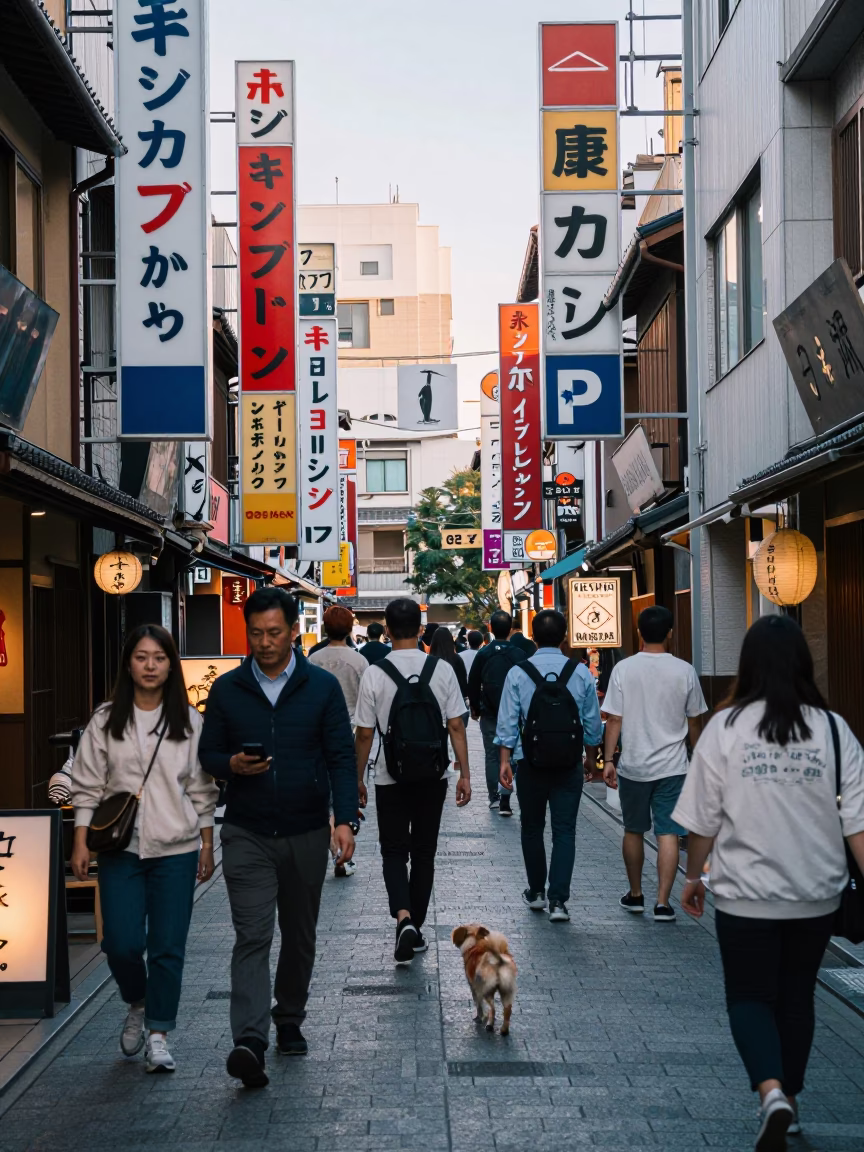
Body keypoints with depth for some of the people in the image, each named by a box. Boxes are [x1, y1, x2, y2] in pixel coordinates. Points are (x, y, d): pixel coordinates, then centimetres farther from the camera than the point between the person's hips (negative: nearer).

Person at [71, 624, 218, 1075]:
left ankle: (159, 1033, 13)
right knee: (122, 943, -5)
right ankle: (137, 1005, 26)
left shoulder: (188, 720, 3)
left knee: (168, 947, 0)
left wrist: (207, 843, 6)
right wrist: (80, 842, -2)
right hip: (120, 848, 0)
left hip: (176, 850, 0)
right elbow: (87, 785, 4)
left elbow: (201, 789, 7)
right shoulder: (105, 720, 2)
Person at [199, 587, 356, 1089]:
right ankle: (250, 1042, -19)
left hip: (306, 834, 1)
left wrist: (344, 819, -13)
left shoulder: (322, 687, -1)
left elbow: (341, 758, -2)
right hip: (247, 834, -1)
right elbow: (208, 754, 8)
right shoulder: (227, 690, 2)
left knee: (300, 936, 14)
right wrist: (232, 765, -15)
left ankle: (290, 1021, 33)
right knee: (252, 936, -11)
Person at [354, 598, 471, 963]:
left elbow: (364, 734, -6)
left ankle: (403, 918, -14)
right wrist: (465, 774, 1)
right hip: (433, 777, 2)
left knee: (394, 852, 8)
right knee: (424, 853, 14)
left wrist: (358, 779, 4)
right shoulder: (442, 669, -6)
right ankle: (415, 928, 20)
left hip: (391, 778, -2)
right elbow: (456, 727, -5)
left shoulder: (375, 674, -10)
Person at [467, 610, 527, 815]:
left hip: (489, 713, 0)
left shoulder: (483, 654, -4)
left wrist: (475, 709, 12)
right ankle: (505, 798, -12)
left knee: (492, 755, 10)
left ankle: (494, 797, 12)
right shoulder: (519, 655, -4)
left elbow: (473, 685, 0)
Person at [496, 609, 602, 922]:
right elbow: (592, 723, 5)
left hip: (529, 764, 0)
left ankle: (536, 892, 27)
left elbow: (508, 723, -5)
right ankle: (558, 900, -7)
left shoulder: (518, 673, -5)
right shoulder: (581, 673, -2)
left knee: (532, 828, 16)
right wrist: (591, 756, 20)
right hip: (569, 764, 0)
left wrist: (505, 761, 2)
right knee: (564, 831, 2)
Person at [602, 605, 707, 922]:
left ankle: (635, 895, 27)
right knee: (668, 834, 0)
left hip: (633, 765, 1)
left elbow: (614, 720, -6)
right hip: (671, 765, -1)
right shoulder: (684, 671, -4)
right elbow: (694, 721, 5)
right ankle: (662, 903, -4)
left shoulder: (623, 669, -6)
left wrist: (608, 760, 1)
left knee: (633, 831, 16)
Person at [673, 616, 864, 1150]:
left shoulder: (725, 727, -9)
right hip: (816, 893, 2)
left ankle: (772, 1092, -12)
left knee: (749, 996, 10)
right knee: (797, 995, 20)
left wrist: (693, 875, 10)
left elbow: (703, 819, -4)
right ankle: (789, 1098, 32)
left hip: (747, 893, -2)